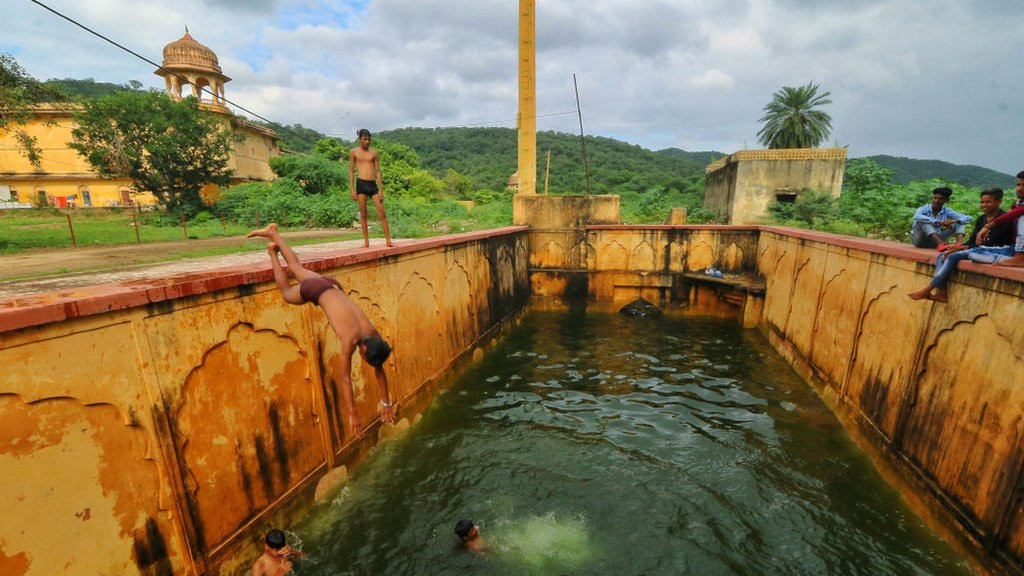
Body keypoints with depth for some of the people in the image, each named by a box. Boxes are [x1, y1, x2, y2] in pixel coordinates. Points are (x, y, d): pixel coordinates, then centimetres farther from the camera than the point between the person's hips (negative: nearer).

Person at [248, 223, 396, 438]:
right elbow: (344, 378, -32)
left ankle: (273, 233, 45)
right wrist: (353, 414, -29)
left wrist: (387, 404, -7)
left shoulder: (374, 335, -20)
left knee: (296, 267, 27)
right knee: (287, 294, 26)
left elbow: (380, 370, -10)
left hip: (332, 285, 4)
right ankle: (273, 252, 39)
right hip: (316, 289, -4)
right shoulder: (350, 340, -35)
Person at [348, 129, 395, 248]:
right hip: (361, 183, -1)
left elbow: (378, 172, 9)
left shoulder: (374, 153, 10)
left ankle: (388, 239, 2)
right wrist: (352, 189, -2)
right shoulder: (353, 152, 7)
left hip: (373, 184, 1)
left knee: (382, 213, -3)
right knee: (363, 214, 1)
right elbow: (351, 171, 6)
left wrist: (381, 190, 3)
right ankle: (366, 241, 9)